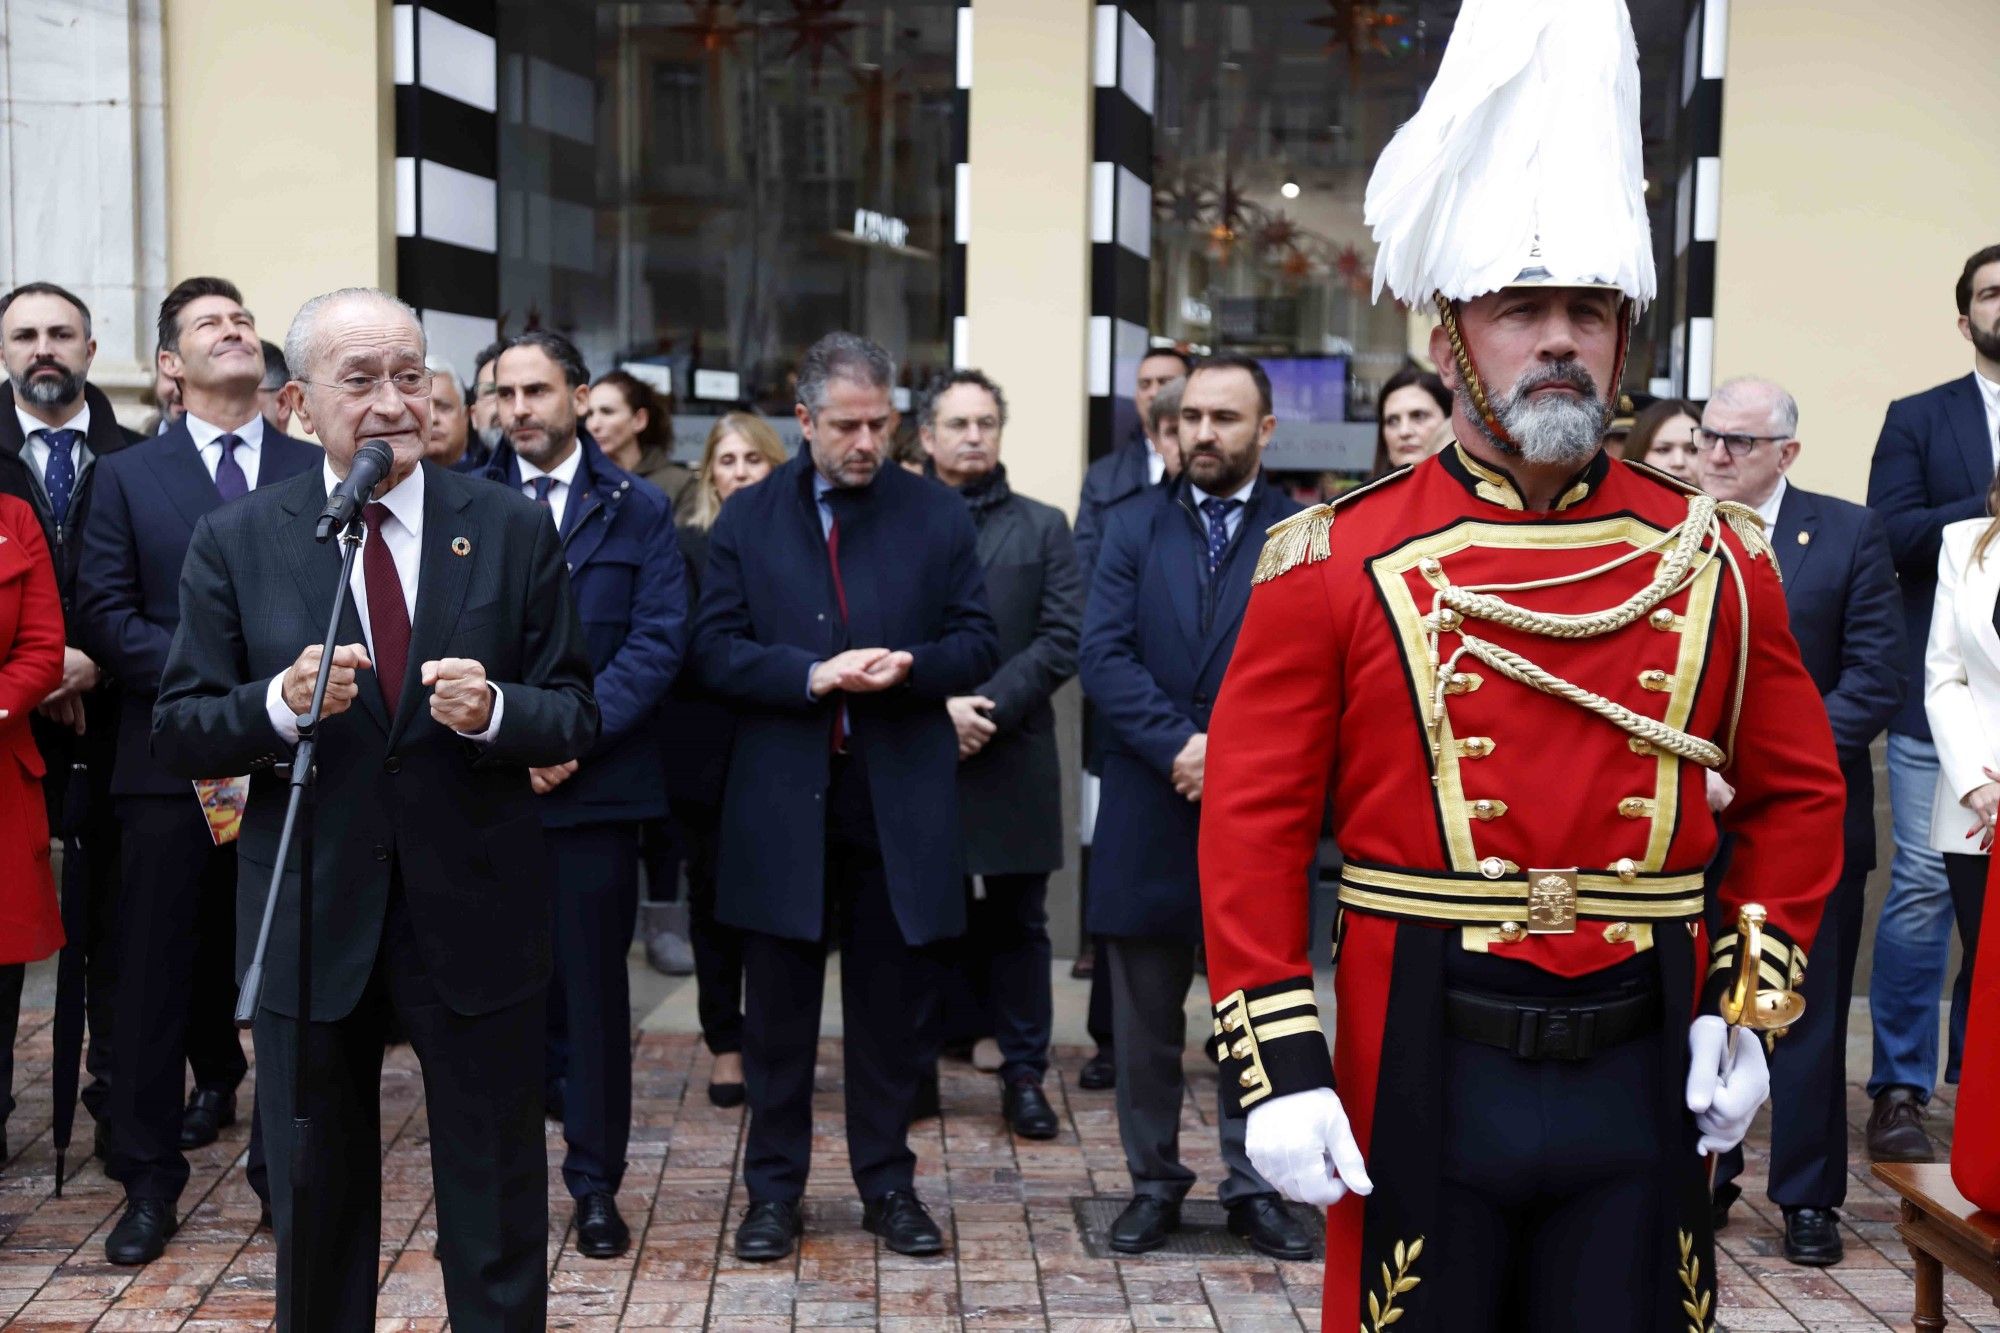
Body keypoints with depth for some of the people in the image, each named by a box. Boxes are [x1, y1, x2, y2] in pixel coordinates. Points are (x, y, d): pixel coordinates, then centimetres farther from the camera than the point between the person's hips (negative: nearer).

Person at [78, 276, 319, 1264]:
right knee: (158, 969, 3)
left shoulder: (319, 471, 8)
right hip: (173, 758, 0)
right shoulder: (127, 477, 7)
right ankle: (148, 1180, 14)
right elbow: (105, 611, -2)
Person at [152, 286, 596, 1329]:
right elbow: (177, 736, -2)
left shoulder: (514, 529, -1)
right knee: (314, 1206, 16)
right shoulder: (234, 542, -1)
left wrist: (493, 711, -22)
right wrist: (277, 704, -21)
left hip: (476, 918, 0)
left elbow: (575, 719, -1)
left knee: (497, 1211, 11)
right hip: (309, 922, 1)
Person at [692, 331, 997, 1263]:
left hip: (899, 801, 0)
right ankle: (773, 1187, 20)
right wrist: (813, 673, -17)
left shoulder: (938, 516, 6)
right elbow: (716, 650, -1)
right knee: (778, 1005, 7)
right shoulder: (748, 518, 5)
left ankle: (887, 1181, 22)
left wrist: (910, 666, -16)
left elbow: (978, 643, 4)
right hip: (781, 798, 0)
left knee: (888, 1004, 9)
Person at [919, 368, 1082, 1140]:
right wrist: (936, 704, -13)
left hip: (1013, 759, 1)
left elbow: (1062, 640, 0)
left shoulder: (1042, 528, 10)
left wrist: (989, 706, -11)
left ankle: (1025, 1075, 12)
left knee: (1016, 924, 5)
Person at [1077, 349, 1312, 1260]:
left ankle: (1256, 1185, 21)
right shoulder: (1132, 527, 5)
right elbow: (1104, 656, -5)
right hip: (1149, 810, 2)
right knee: (1146, 1019, 10)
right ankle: (1153, 1182, 23)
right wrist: (1179, 746, -17)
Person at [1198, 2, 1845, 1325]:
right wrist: (1278, 1065, -9)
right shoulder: (1336, 563, -5)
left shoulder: (1718, 559, 3)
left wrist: (1748, 1006, 4)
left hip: (1649, 1071, 2)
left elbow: (1798, 795, 13)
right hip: (1426, 1071, -2)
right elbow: (1253, 824, -4)